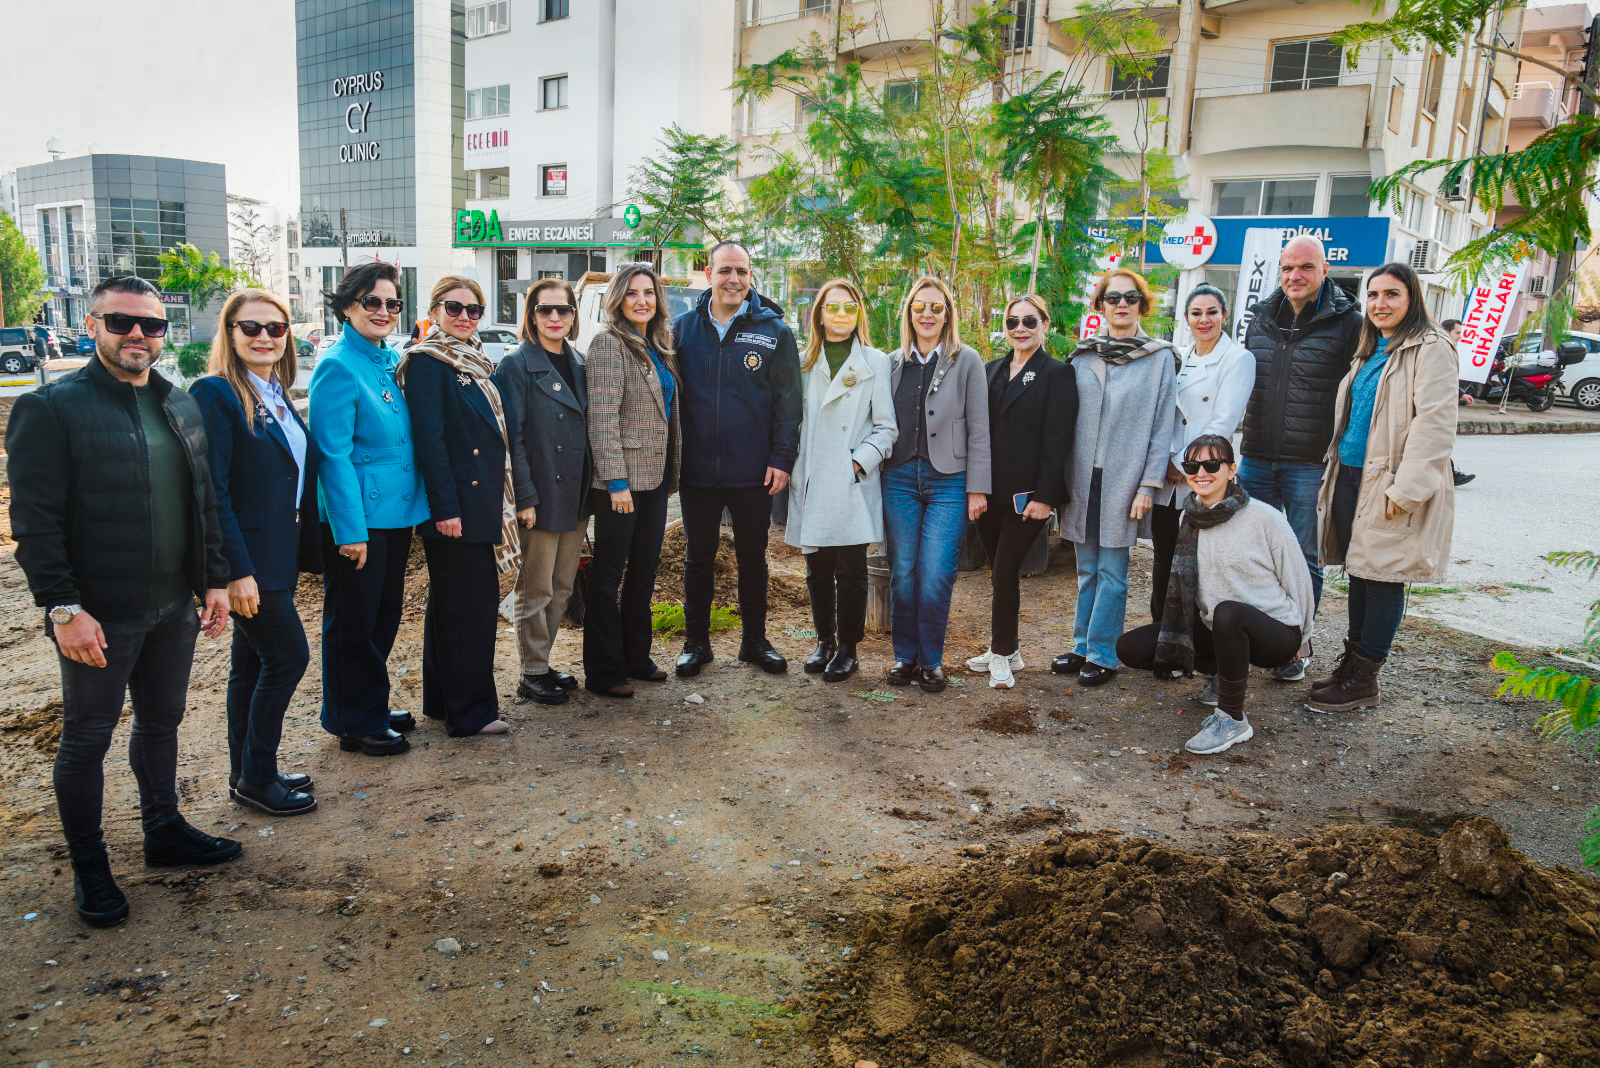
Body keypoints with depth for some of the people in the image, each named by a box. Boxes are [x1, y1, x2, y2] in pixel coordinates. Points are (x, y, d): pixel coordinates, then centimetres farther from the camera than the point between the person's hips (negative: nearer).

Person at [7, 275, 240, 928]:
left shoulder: (181, 407, 9)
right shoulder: (50, 409, -10)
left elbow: (204, 501, 14)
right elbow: (36, 522, -14)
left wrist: (214, 580, 10)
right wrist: (63, 608, -18)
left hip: (174, 606, 6)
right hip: (98, 616, -6)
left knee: (162, 722, 19)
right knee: (87, 740, 8)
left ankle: (164, 832, 36)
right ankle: (89, 869, 23)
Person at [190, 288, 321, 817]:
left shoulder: (275, 394, 12)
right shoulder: (216, 392, -14)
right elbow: (213, 491, -19)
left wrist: (304, 550, 12)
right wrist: (236, 570, -23)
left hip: (277, 553, 8)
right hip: (246, 557, -8)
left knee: (253, 663, 15)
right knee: (289, 656, -3)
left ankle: (247, 774, 27)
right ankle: (257, 779, 12)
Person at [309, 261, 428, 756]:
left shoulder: (390, 361, 10)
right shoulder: (338, 367, -14)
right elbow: (333, 455, -17)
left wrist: (414, 505, 11)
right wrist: (350, 530, -20)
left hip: (396, 512, 8)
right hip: (358, 517, -8)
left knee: (385, 615, 18)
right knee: (353, 622, 5)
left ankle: (374, 706, 34)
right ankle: (354, 723, 20)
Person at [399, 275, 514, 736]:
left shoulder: (476, 362, 16)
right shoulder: (426, 362, -10)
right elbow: (429, 440, -17)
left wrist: (498, 502, 16)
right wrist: (445, 508, -21)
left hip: (482, 502, 9)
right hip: (455, 503, -9)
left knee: (450, 601, 16)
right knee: (471, 603, -4)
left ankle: (443, 699, 27)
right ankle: (470, 711, 5)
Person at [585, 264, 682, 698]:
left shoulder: (657, 347, 13)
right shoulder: (609, 345, -11)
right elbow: (602, 418, -18)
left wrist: (672, 472, 14)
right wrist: (616, 481, -22)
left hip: (654, 478, 8)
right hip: (621, 480, -8)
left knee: (644, 569, 15)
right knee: (608, 574, 2)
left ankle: (636, 657, 29)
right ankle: (602, 672, 12)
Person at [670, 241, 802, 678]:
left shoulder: (774, 330, -1)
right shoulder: (682, 328, 4)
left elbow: (788, 401, -2)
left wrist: (782, 458, -9)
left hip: (754, 473, -1)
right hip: (696, 470, 1)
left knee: (753, 556, 11)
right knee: (698, 556, 11)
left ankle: (755, 640, 26)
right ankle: (696, 642, 24)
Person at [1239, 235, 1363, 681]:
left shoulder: (1347, 323, -5)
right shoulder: (1262, 319, 11)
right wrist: (1242, 443, 19)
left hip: (1310, 464, -5)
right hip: (1256, 459, 5)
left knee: (1303, 558, 5)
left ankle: (1298, 643, 18)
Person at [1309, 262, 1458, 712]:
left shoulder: (1429, 350, -10)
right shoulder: (1370, 351, 17)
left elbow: (1434, 427, -18)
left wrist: (1405, 490, -23)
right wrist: (1335, 476, 17)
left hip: (1389, 487, -8)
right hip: (1351, 478, 8)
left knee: (1382, 580, 1)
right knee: (1359, 574, 14)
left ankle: (1363, 679, 9)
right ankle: (1351, 662, 24)